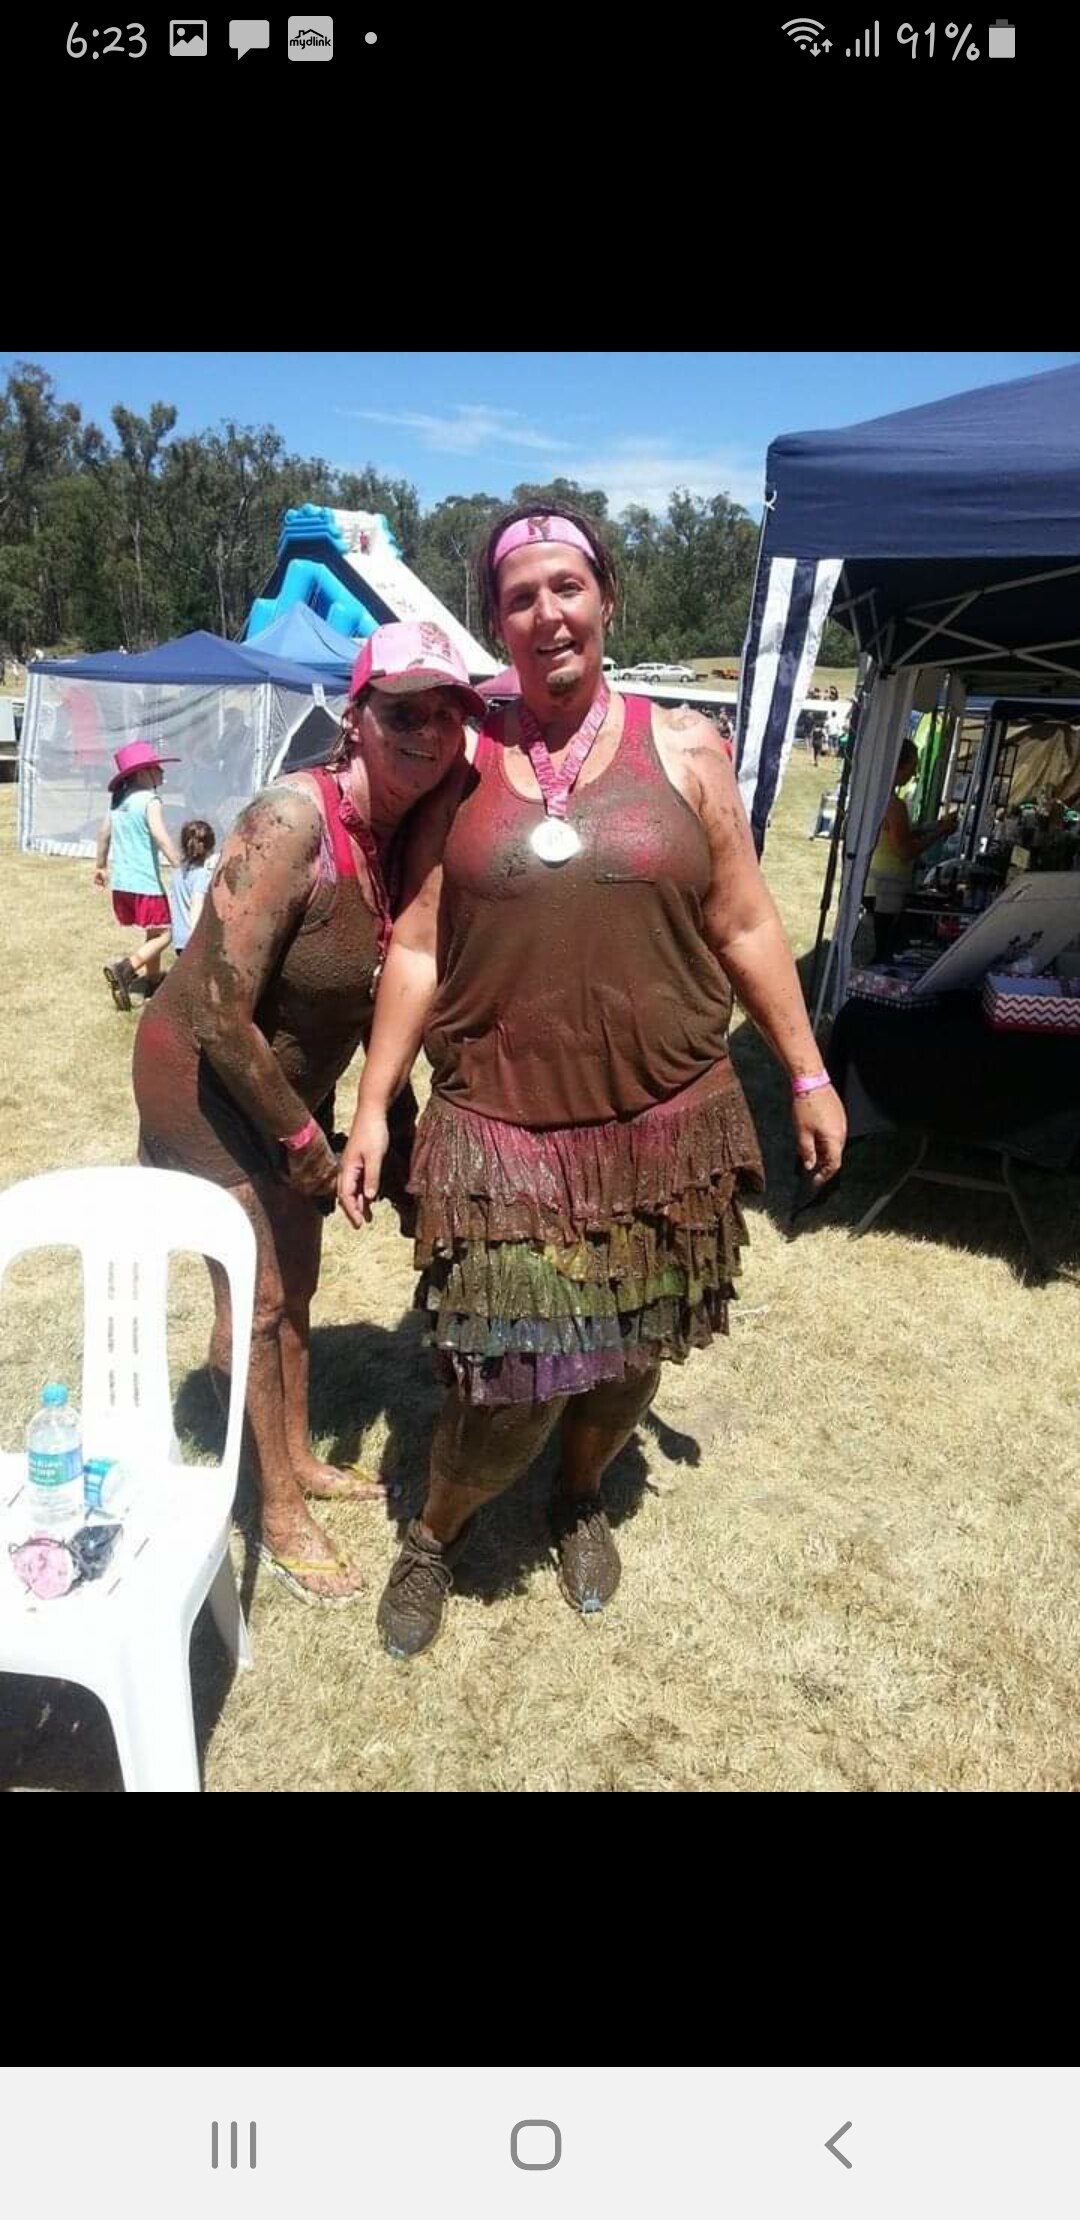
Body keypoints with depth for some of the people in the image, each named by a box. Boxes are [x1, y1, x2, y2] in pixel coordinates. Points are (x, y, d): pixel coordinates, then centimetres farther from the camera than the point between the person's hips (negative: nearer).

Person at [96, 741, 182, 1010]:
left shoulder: (118, 799, 11)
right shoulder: (149, 800, -12)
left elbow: (104, 833, 19)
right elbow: (161, 837, -24)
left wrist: (101, 866, 30)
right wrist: (180, 868, -23)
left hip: (121, 881, 8)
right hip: (145, 882, -8)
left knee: (153, 932, 21)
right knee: (163, 934, -3)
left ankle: (152, 981, 28)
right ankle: (124, 968, -20)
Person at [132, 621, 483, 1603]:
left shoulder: (415, 831, -6)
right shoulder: (292, 823, -29)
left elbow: (382, 989, 6)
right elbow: (221, 1015, -27)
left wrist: (399, 1118, 5)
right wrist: (300, 1137, -17)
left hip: (292, 1080, 7)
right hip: (202, 1076, -7)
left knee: (297, 1280, 19)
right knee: (257, 1295, 2)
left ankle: (300, 1459, 41)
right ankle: (284, 1516, 23)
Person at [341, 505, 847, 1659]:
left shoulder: (683, 747, 2)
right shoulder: (464, 762, 3)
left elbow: (744, 926, 5)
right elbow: (418, 949, 3)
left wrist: (807, 1074, 5)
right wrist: (372, 1107, 1)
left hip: (661, 1124, 2)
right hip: (501, 1132, -1)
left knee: (628, 1355, 16)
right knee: (509, 1386, 0)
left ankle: (579, 1499, 48)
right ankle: (432, 1535, 32)